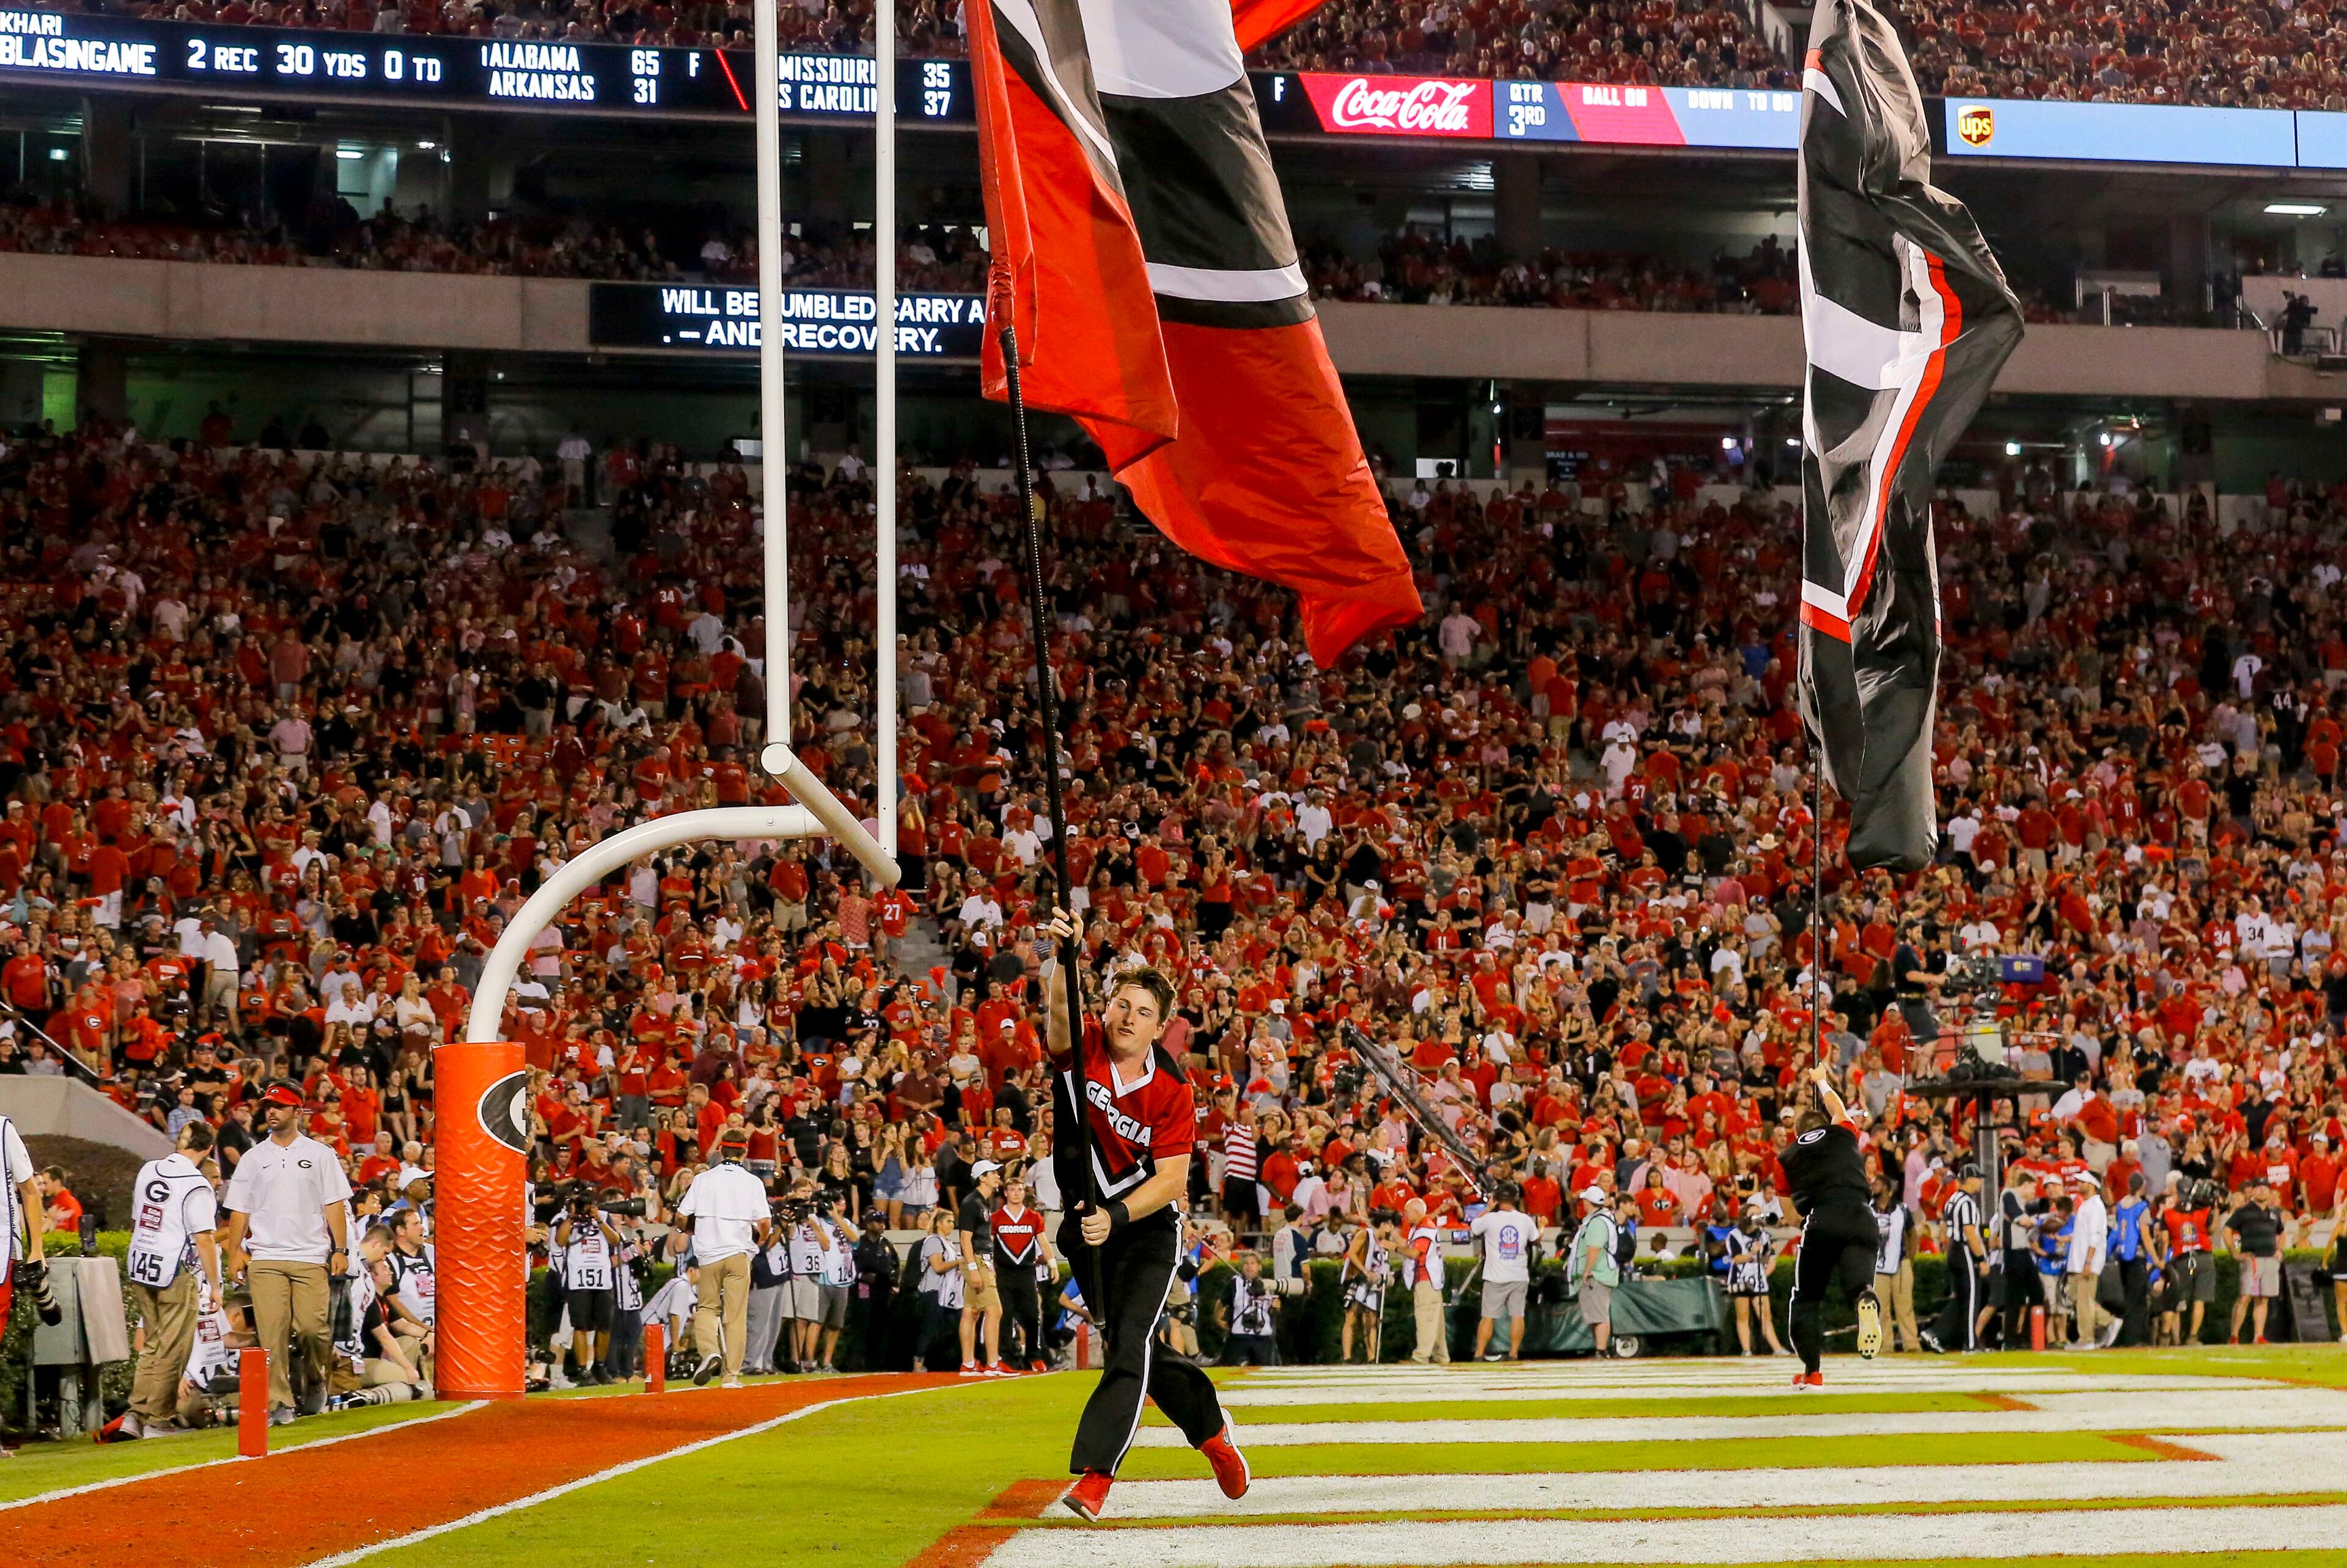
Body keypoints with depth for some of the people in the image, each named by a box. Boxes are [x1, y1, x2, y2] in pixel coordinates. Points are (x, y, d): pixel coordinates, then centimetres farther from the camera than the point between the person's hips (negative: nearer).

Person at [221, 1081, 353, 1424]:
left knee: (313, 1327, -10)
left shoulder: (320, 1154, 9)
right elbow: (239, 1210, 12)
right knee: (272, 1332, -9)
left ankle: (315, 1380, 18)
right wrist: (234, 1252, 1)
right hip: (265, 1259, 1)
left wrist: (341, 1250, -3)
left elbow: (335, 1204, 6)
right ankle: (279, 1404, -7)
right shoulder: (253, 1158, 13)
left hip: (311, 1259, -1)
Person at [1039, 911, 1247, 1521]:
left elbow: (1172, 1179, -16)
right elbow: (1059, 1013, -33)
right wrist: (1063, 962, -52)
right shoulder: (1082, 1055, -9)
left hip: (1149, 1226, -3)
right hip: (1088, 1224, 3)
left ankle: (1094, 1475, -24)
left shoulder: (1173, 1091, -13)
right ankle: (1210, 1426, 36)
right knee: (1130, 1353, 13)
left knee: (1129, 1347, -19)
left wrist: (1117, 1216, -30)